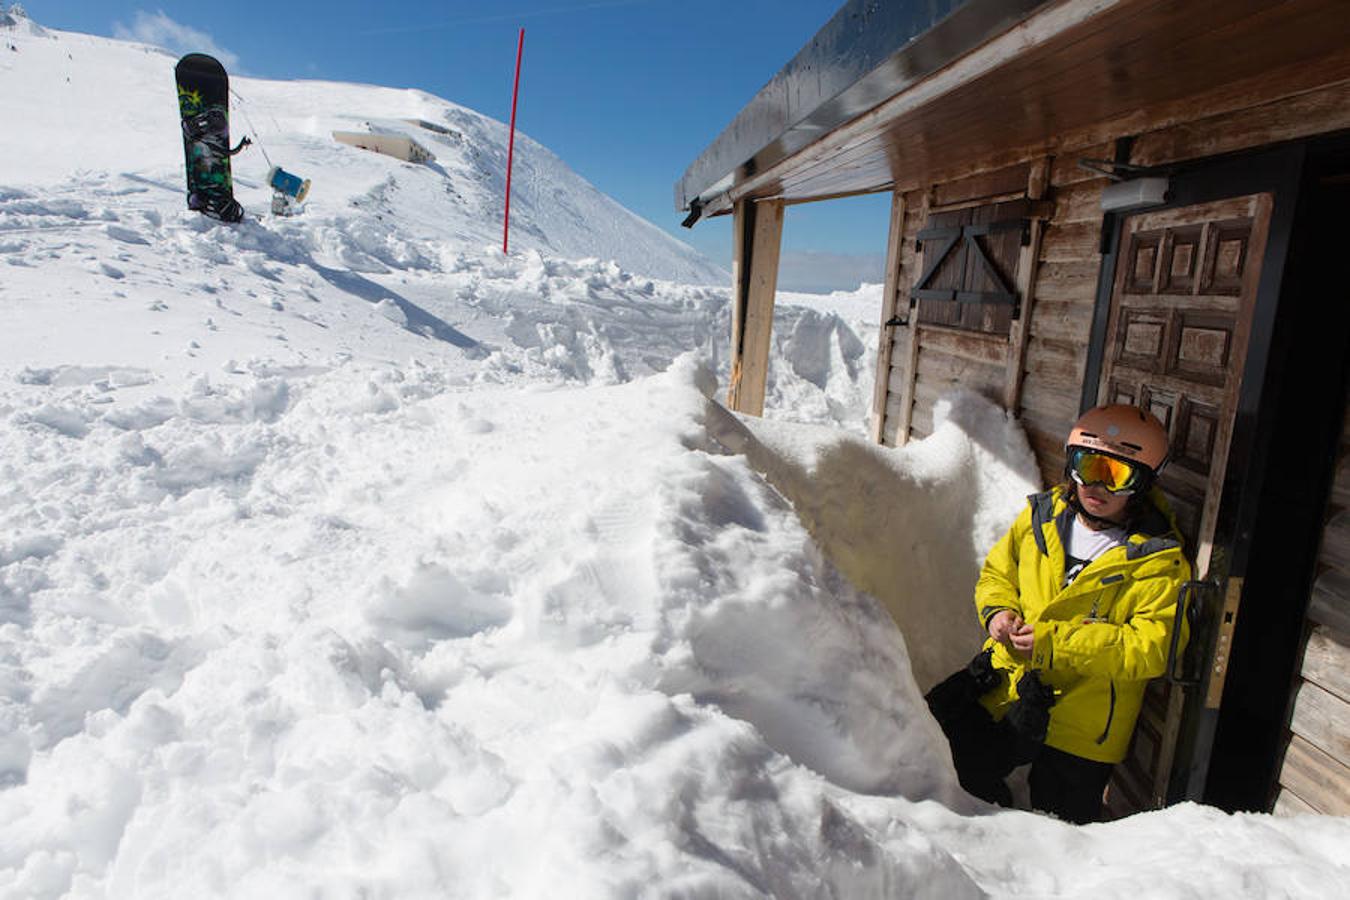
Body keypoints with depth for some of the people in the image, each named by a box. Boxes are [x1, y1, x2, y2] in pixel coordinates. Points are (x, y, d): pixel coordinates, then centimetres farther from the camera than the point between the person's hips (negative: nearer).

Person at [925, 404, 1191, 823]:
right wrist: (998, 611, -9)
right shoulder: (1043, 514, 1)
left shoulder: (1158, 559, -13)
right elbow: (997, 571, 13)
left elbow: (1153, 647, -20)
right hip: (1005, 685, 4)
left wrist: (1056, 642, -26)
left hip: (1080, 729, -4)